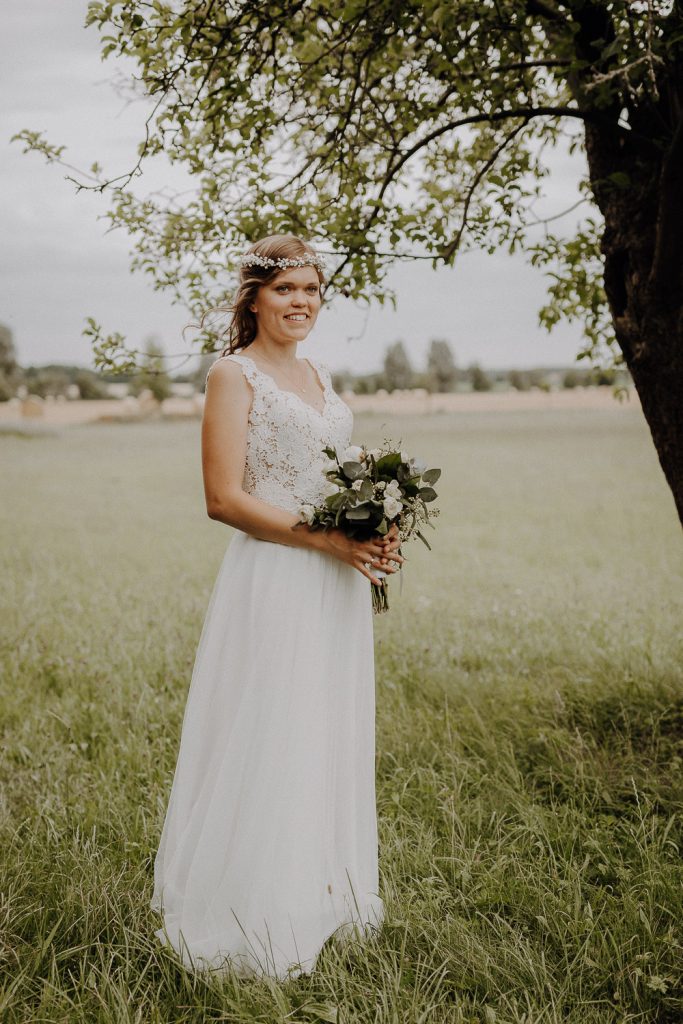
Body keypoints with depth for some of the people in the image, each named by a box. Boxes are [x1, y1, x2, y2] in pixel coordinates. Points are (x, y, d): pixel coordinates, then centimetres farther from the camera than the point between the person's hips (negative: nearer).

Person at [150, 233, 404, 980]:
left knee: (331, 742, 14)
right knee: (267, 744, 0)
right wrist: (325, 538, -19)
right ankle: (253, 918, 15)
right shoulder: (234, 374, -7)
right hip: (273, 581, -7)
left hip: (337, 584, 8)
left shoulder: (320, 377, 16)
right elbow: (224, 498, -14)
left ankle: (322, 899, 29)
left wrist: (376, 530, 1)